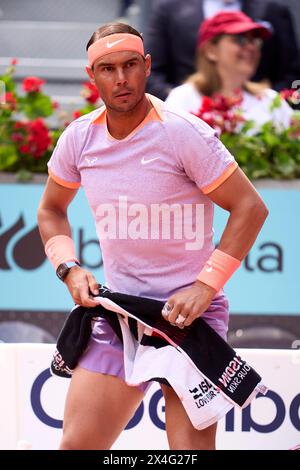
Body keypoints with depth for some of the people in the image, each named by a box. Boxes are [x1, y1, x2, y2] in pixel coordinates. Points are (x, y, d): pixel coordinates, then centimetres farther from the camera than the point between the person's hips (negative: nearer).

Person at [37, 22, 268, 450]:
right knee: (77, 443, -2)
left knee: (191, 447, -10)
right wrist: (69, 269, 2)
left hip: (190, 313, -4)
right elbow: (51, 210, 20)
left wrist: (204, 288, -16)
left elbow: (250, 208, -11)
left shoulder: (183, 133, -13)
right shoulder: (79, 137, 2)